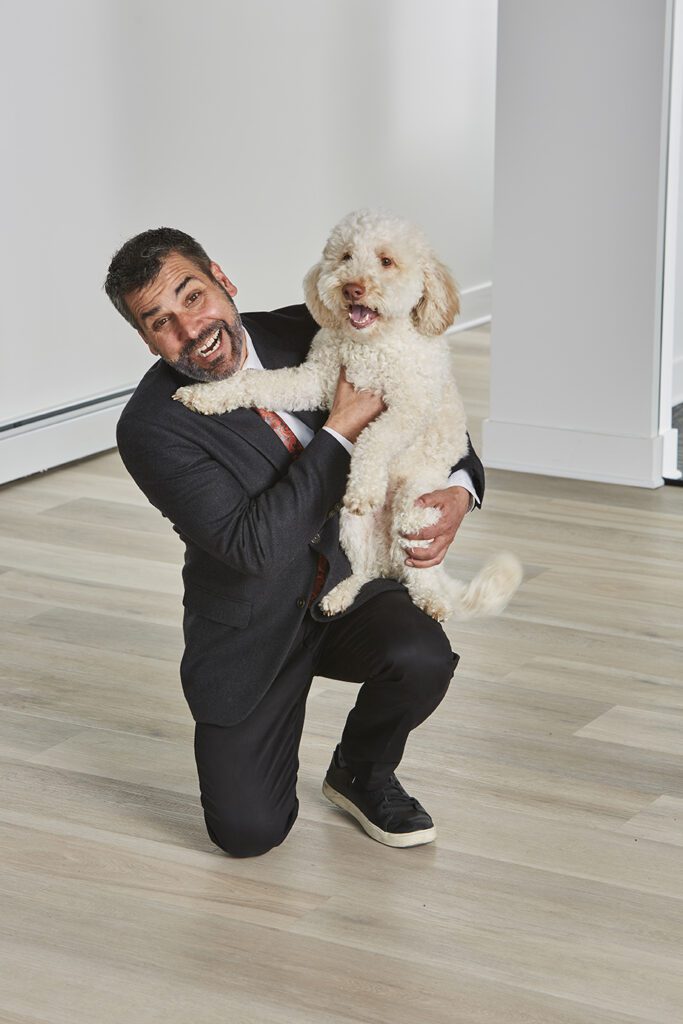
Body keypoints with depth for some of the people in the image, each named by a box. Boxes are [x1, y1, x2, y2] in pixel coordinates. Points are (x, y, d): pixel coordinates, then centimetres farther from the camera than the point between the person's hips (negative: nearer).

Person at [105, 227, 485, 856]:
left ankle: (362, 772, 4)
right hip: (252, 628, -3)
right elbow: (253, 545, -30)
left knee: (421, 657, -30)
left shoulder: (307, 334, -10)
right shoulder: (152, 427, -22)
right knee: (249, 834, -10)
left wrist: (458, 490, -19)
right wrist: (341, 430, -29)